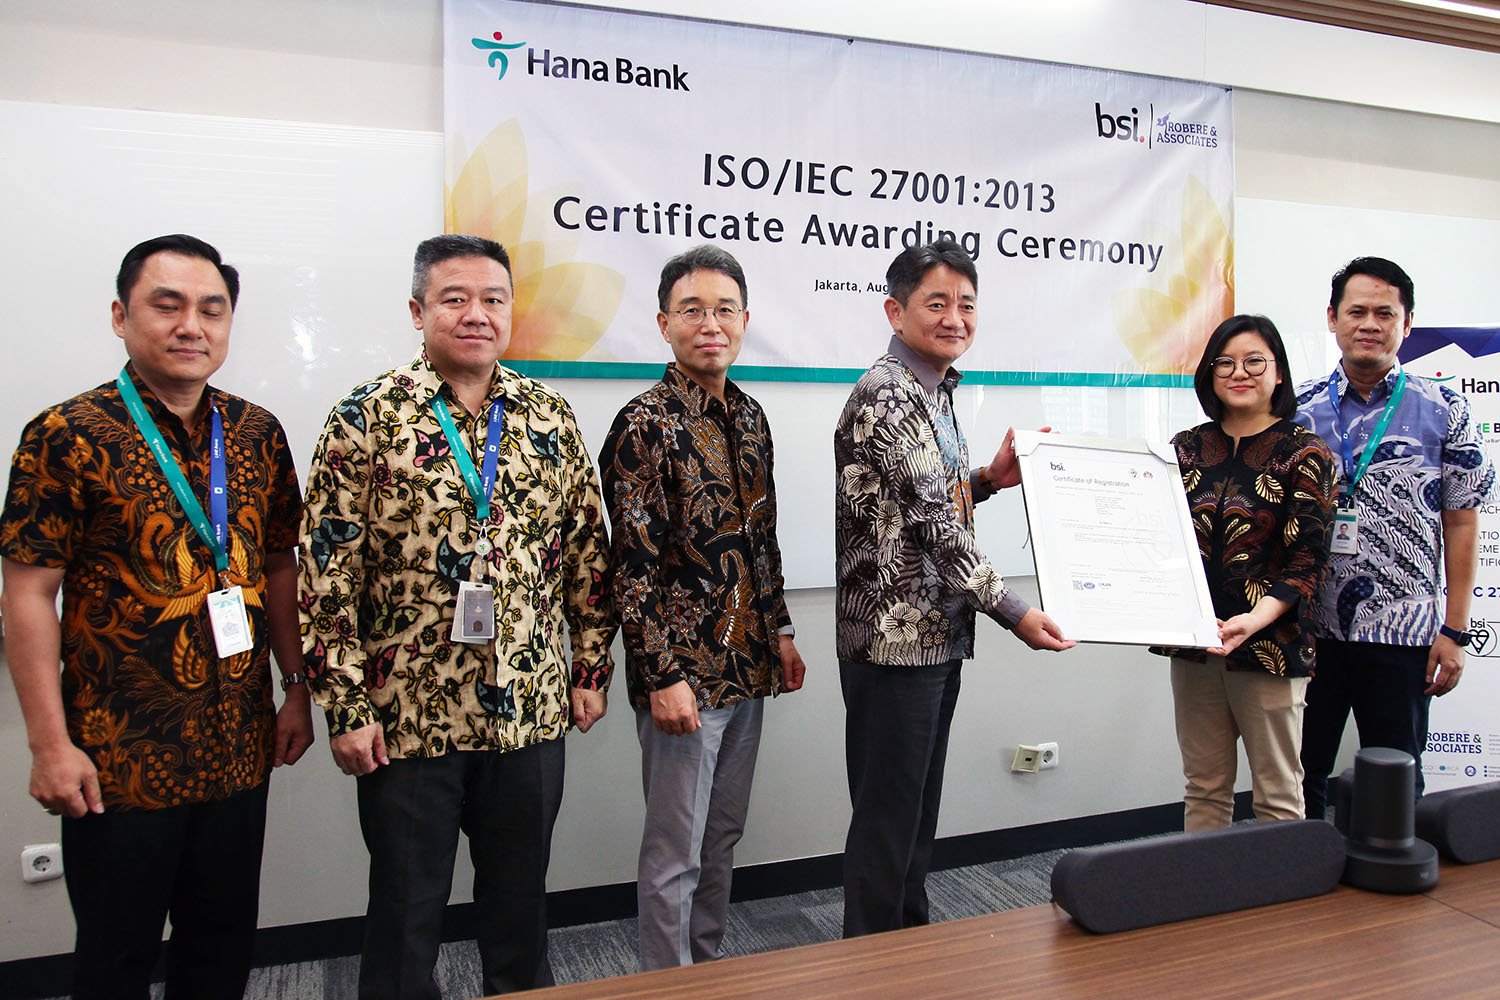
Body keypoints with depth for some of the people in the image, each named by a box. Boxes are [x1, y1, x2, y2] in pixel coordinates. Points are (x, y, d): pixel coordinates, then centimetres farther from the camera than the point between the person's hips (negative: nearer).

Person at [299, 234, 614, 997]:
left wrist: (591, 667, 6)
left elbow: (587, 552, 8)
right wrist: (345, 707, -10)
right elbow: (327, 573, -8)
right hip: (408, 715, -3)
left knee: (521, 901, 19)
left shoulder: (549, 417, 4)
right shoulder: (368, 417, -7)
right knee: (407, 908, 14)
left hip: (531, 711, 3)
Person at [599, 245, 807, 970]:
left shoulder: (749, 417, 9)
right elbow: (634, 567, -16)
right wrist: (663, 676, -18)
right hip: (682, 672, -7)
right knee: (675, 853, 6)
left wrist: (779, 631, 14)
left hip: (747, 666, 7)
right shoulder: (644, 426, -13)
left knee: (724, 834, 20)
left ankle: (710, 968, 38)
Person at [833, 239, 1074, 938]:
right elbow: (932, 521, -21)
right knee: (886, 816, 4)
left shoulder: (936, 392, 13)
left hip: (937, 636, 9)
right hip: (894, 638, -9)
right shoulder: (884, 396, -17)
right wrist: (1013, 612, -18)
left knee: (918, 809, 20)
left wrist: (989, 479, 4)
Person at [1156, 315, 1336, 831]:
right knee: (1204, 788, 13)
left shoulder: (1303, 451, -3)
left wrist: (1257, 618, -22)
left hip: (1269, 647, -4)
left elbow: (1308, 556, -8)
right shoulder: (1188, 447, 9)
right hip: (1194, 644, 4)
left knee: (1277, 797, 7)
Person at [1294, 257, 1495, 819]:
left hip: (1404, 631, -1)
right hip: (1308, 628, 1)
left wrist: (1454, 630, -4)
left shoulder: (1444, 412, 1)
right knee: (1299, 777, 10)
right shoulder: (1298, 410, 3)